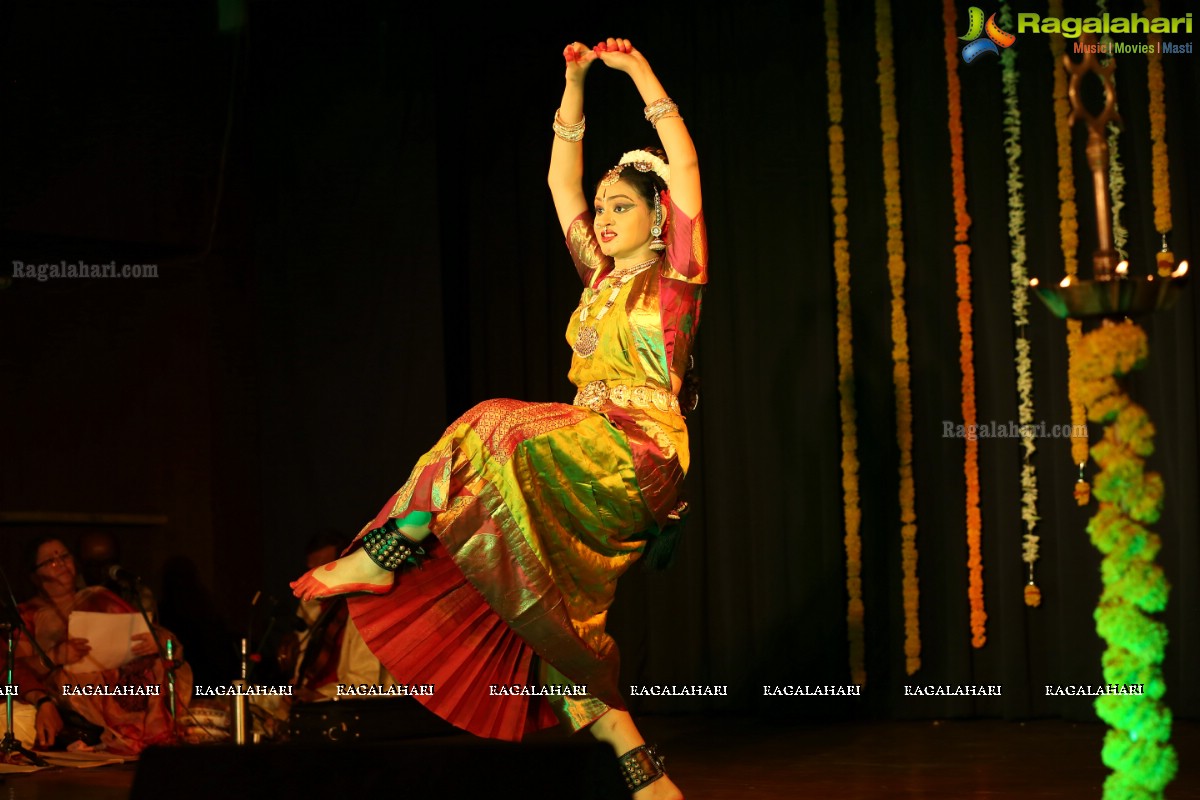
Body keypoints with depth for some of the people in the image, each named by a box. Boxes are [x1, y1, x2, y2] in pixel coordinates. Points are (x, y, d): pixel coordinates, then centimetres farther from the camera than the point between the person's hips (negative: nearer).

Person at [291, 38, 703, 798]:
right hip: (586, 457, 7)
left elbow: (686, 170, -6)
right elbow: (561, 181, 24)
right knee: (559, 608, -8)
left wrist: (645, 78, -3)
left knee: (497, 433, -28)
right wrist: (575, 85, 20)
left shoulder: (677, 274, 4)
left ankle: (391, 551, -24)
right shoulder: (600, 279, 21)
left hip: (641, 454, -7)